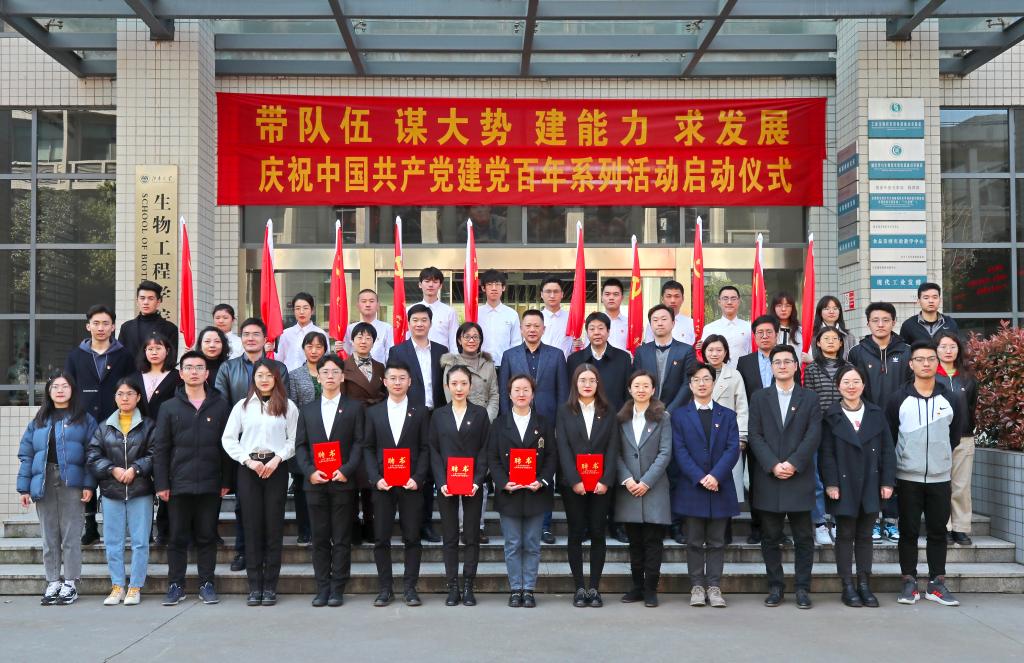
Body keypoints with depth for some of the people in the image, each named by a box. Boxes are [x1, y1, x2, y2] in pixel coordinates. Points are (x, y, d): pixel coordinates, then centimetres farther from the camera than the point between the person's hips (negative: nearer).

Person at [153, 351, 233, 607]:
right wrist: (161, 484, -3)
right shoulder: (169, 408, 6)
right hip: (179, 485, 0)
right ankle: (175, 585, 14)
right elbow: (160, 448, 4)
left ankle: (206, 584, 14)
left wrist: (226, 481, 0)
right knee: (178, 537, 6)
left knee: (207, 536, 6)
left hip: (210, 485, 0)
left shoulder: (221, 406, 5)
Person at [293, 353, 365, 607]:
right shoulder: (307, 410, 13)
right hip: (315, 483, 2)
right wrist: (309, 471, -7)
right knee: (319, 539, 5)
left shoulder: (354, 407, 6)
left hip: (343, 482, -2)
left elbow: (359, 443, -1)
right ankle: (322, 588, 11)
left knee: (342, 539, 1)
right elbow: (300, 445, 9)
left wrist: (347, 470, -14)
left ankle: (337, 589, 7)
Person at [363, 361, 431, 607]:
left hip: (411, 484, -1)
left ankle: (410, 588, 9)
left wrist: (417, 478, -10)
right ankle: (385, 588, 11)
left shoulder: (421, 412, 6)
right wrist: (376, 478, -6)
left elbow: (425, 449, 2)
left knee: (412, 538, 1)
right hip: (382, 484, 1)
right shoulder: (374, 412, 9)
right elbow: (368, 448, 7)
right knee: (381, 538, 2)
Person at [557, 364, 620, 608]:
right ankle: (580, 588, 8)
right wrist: (574, 480, -13)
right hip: (573, 484, -1)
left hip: (600, 484, 1)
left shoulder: (608, 412, 8)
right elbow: (563, 448, -3)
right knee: (576, 533, 3)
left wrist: (606, 480, -10)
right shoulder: (565, 412, 5)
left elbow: (612, 448, 1)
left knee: (597, 533, 2)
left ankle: (594, 588, 8)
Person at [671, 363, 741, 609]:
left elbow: (733, 448, -1)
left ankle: (714, 586, 8)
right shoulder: (679, 416, 6)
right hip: (691, 487, -1)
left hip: (720, 487, 1)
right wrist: (700, 478, -15)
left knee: (716, 542, 4)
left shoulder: (727, 415, 11)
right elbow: (679, 451, -3)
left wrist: (716, 476, -15)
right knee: (694, 542, 4)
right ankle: (697, 586, 9)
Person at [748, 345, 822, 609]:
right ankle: (775, 587, 13)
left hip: (799, 478, -1)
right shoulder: (759, 398, 9)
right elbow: (754, 435, 1)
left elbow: (813, 436, -2)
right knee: (770, 537, 5)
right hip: (768, 478, 1)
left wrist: (793, 464, -13)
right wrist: (773, 465, -11)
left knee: (804, 538, 2)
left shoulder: (810, 398, 7)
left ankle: (803, 588, 9)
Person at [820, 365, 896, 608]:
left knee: (865, 535, 9)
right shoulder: (831, 416, -1)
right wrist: (831, 483, -11)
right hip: (844, 485, -2)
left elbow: (887, 450, 6)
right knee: (845, 535, 3)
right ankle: (848, 586, 8)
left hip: (870, 485, 3)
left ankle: (864, 584, 15)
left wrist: (888, 481, -1)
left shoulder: (876, 414, 7)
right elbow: (826, 453, -4)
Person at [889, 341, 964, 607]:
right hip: (907, 478, -1)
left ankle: (937, 584, 13)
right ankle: (909, 582, 10)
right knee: (908, 531, 3)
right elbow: (888, 437, 5)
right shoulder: (898, 399, -1)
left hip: (940, 478, 1)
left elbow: (955, 437, 14)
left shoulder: (950, 400, 4)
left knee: (938, 532, 6)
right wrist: (891, 471, 6)